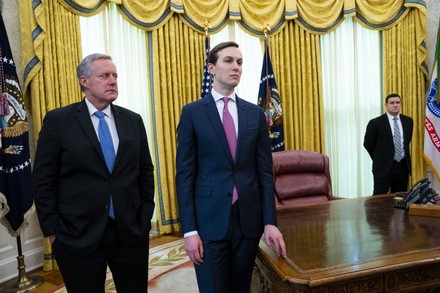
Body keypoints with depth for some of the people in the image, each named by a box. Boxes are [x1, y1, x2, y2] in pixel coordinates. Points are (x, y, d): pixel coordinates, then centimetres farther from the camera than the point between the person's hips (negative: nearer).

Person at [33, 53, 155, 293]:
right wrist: (53, 231, -5)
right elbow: (43, 181, -3)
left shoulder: (133, 120, 5)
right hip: (78, 236, -2)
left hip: (131, 232, 3)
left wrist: (146, 216, 4)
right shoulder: (58, 121, -4)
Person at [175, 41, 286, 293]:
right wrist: (189, 229, -9)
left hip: (249, 218, 3)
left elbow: (265, 171, 5)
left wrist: (270, 221, -1)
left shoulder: (256, 113, 6)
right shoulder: (192, 112, -2)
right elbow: (184, 174, -5)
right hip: (210, 220, -3)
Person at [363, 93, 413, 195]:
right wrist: (379, 158, 6)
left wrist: (404, 155, 17)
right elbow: (367, 144, -2)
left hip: (403, 165, 5)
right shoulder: (375, 123, -9)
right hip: (384, 166, -5)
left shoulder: (408, 121, 6)